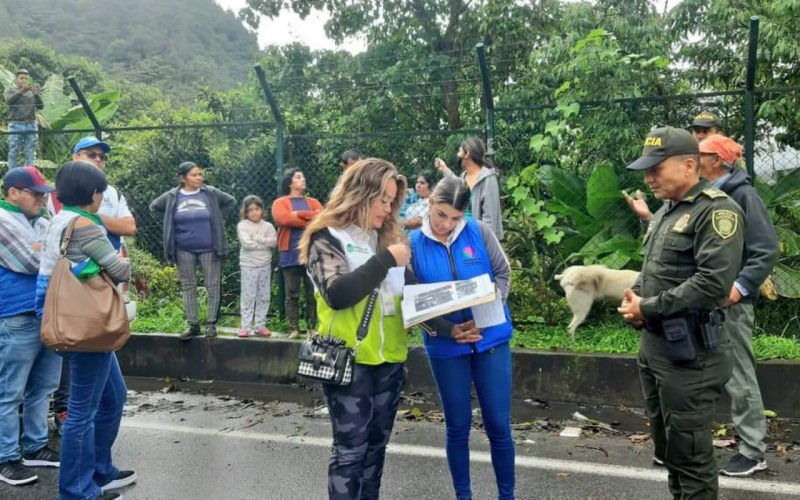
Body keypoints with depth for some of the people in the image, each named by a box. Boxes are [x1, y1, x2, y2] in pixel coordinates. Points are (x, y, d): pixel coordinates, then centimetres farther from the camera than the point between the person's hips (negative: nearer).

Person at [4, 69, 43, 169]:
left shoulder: (32, 93, 15)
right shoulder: (10, 91, 11)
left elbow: (41, 106, 0)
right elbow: (9, 101, -10)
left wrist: (36, 93, -16)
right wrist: (22, 91, -23)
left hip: (31, 125, 2)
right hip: (16, 125, -2)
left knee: (30, 154, 0)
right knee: (13, 153, -3)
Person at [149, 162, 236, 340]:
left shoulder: (211, 193, -2)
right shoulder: (172, 196, 0)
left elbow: (231, 202, 11)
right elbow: (154, 207, 15)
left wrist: (217, 218, 3)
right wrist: (170, 221, 6)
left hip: (209, 249, -1)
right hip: (184, 250, 1)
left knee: (213, 286, 0)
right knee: (188, 287, 6)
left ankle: (211, 324, 9)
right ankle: (193, 325, 13)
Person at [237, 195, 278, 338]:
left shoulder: (268, 226, 7)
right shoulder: (242, 225, -2)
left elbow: (274, 242, -7)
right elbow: (246, 243, -15)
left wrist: (258, 239, -13)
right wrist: (265, 243, -9)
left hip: (265, 265, 3)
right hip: (249, 265, -3)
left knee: (264, 297, 5)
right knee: (248, 297, -2)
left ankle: (260, 325, 13)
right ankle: (245, 326, 2)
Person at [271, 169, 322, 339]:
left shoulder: (313, 202, 17)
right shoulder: (280, 202, 7)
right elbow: (284, 219, -13)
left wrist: (298, 215, -11)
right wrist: (311, 220, -10)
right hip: (291, 254, -2)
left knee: (312, 293, 2)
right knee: (292, 294, 0)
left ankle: (312, 327, 7)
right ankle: (294, 328, 4)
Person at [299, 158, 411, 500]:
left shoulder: (388, 236, 12)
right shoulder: (326, 237, -6)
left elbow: (404, 291, 14)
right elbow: (337, 294, -20)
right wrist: (385, 260, -17)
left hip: (389, 358, 6)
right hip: (350, 360, -6)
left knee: (375, 445, 14)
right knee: (350, 450, 0)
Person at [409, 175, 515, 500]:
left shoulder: (479, 232, -4)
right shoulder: (414, 244, -5)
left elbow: (503, 274, 2)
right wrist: (449, 330, -18)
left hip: (491, 339, 0)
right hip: (445, 347, 0)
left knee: (499, 425, 6)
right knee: (457, 427, 11)